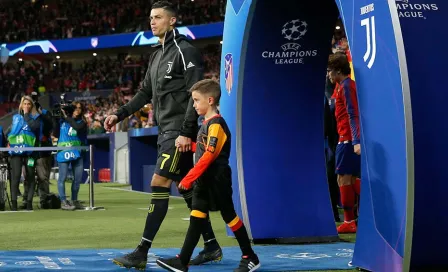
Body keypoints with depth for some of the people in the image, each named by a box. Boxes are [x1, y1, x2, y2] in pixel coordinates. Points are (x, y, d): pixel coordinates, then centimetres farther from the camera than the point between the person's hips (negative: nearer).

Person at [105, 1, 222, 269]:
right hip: (166, 131, 9)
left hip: (180, 132, -9)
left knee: (159, 184, -12)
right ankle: (211, 247, 17)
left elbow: (196, 94, -17)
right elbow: (146, 93, 24)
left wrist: (186, 133, -22)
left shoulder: (185, 51, -11)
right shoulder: (157, 55, 16)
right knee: (187, 188, 11)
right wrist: (120, 115, 14)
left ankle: (142, 253, -13)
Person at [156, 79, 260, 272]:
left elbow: (209, 155, -23)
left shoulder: (216, 124, -16)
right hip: (204, 179, 9)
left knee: (229, 216, 0)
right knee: (196, 218, 4)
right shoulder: (206, 123, 13)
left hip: (217, 180, -9)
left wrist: (189, 178, -24)